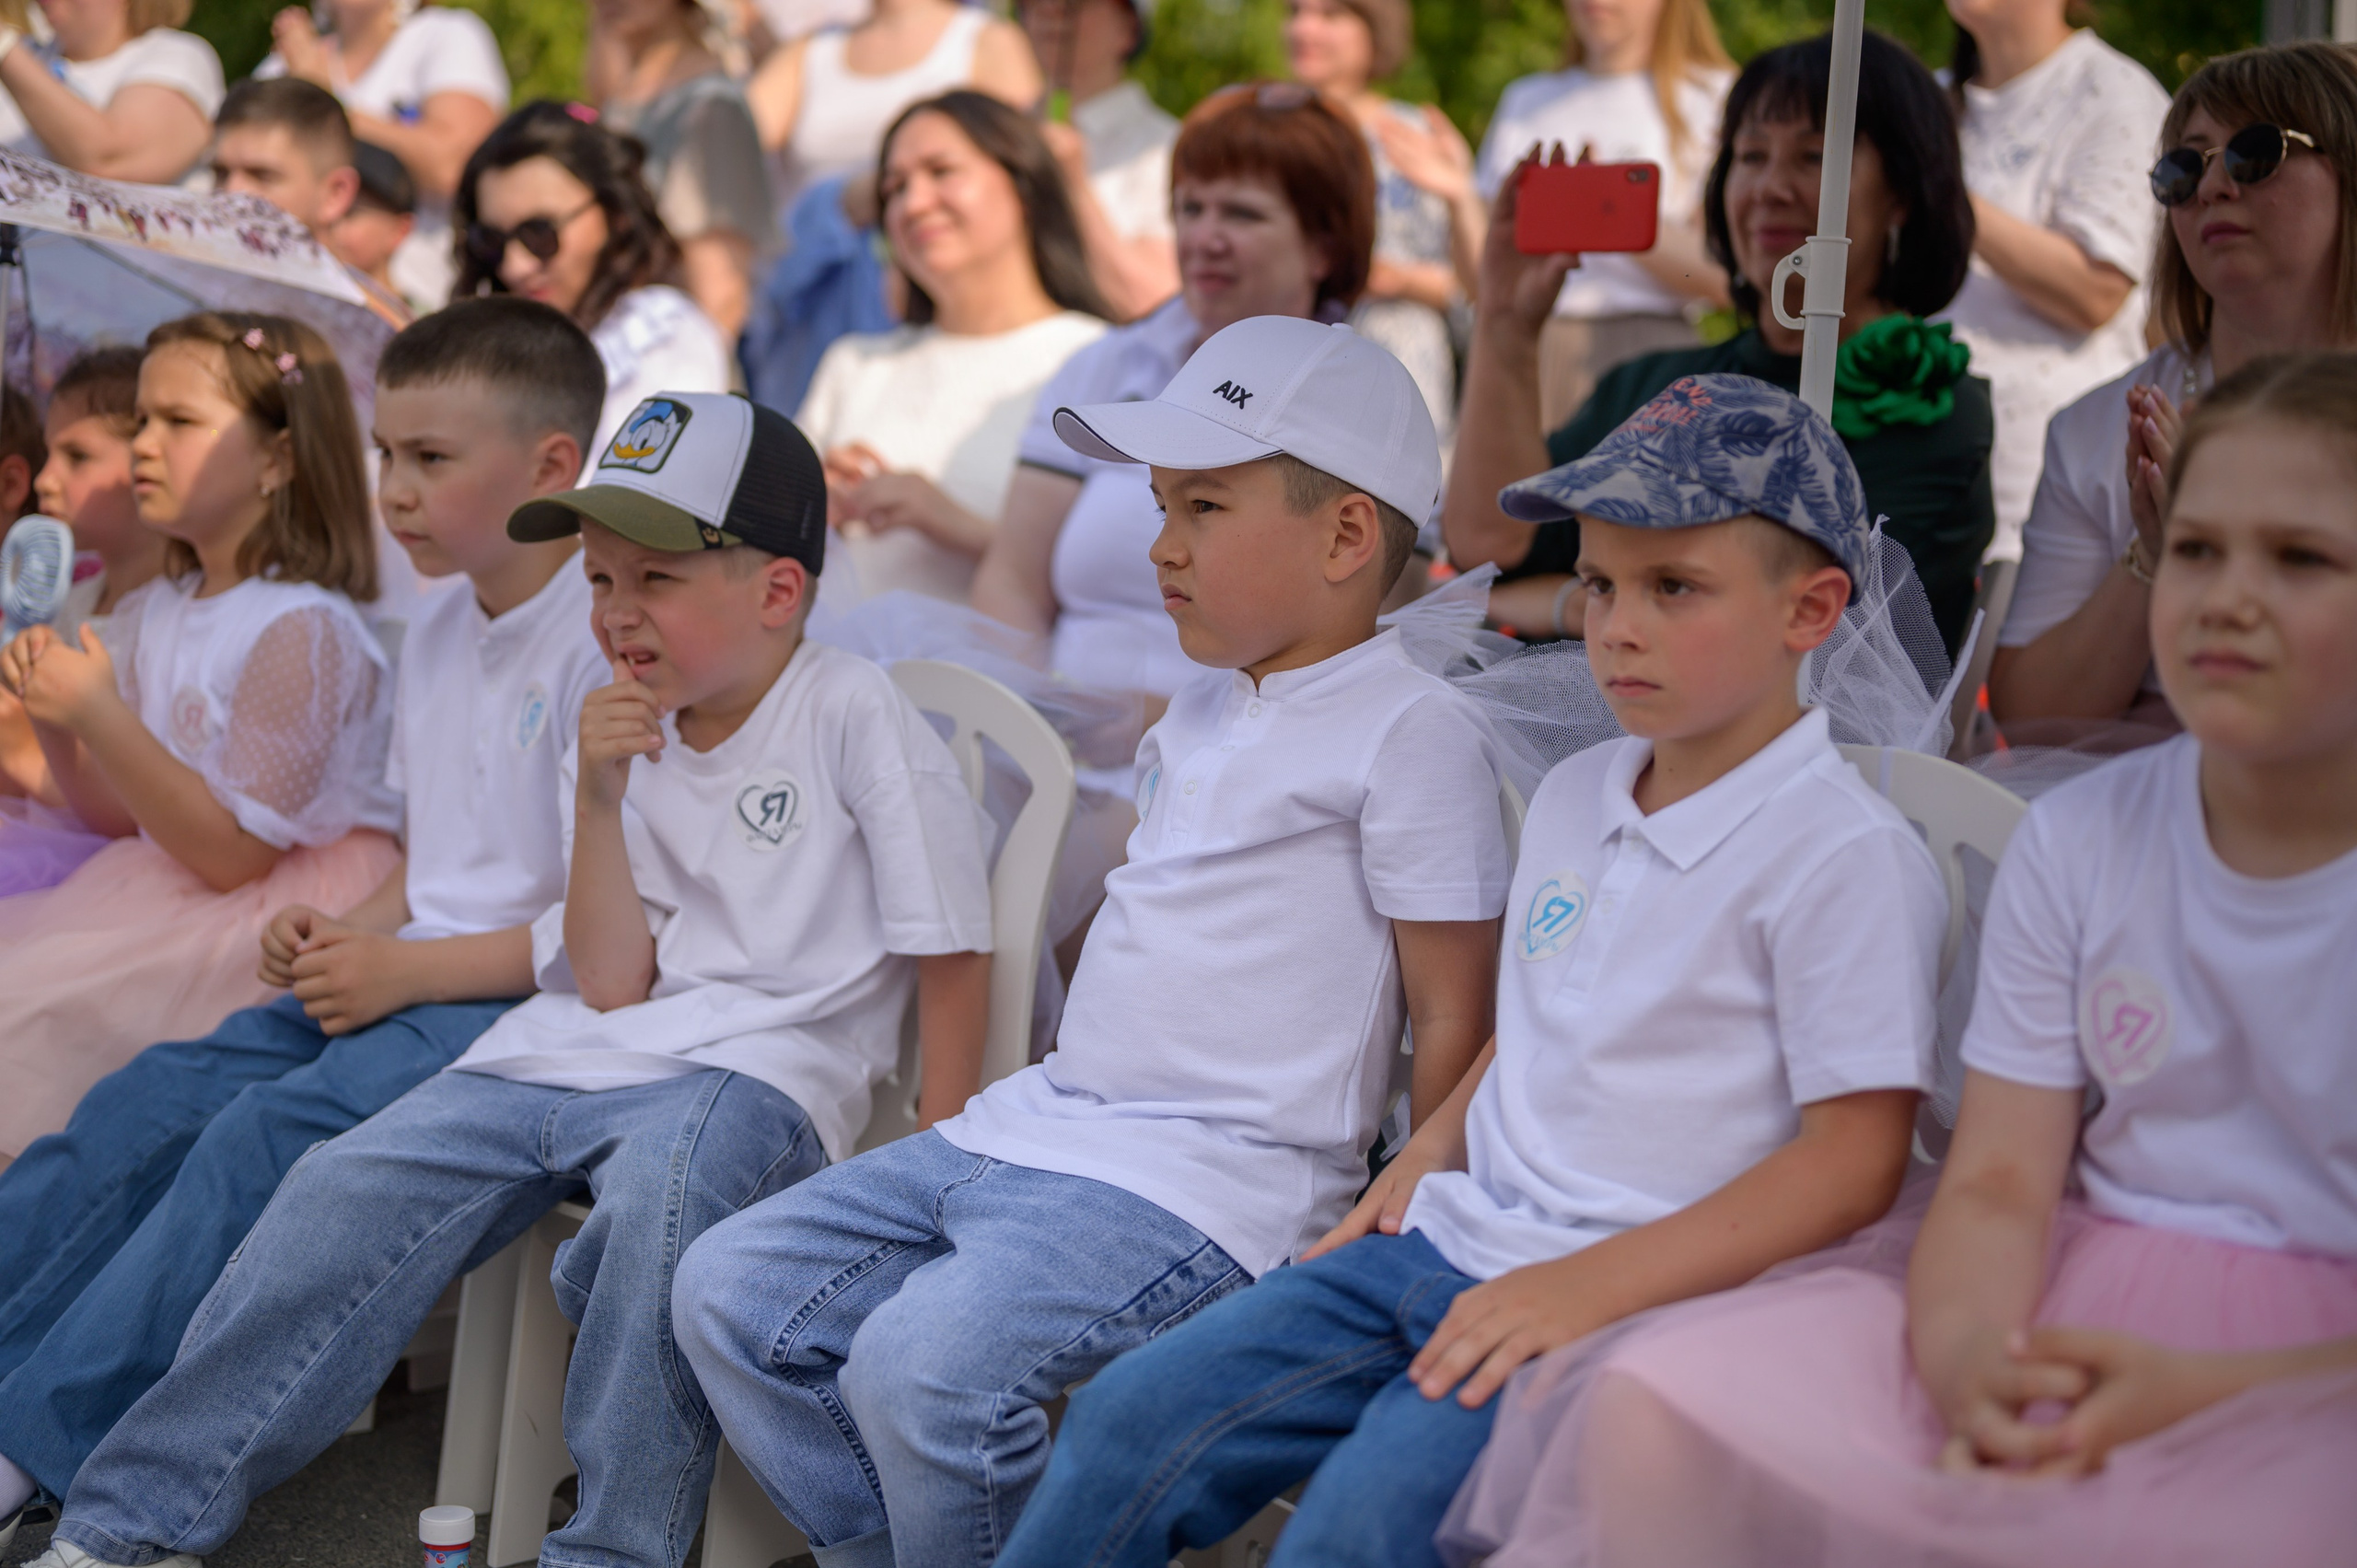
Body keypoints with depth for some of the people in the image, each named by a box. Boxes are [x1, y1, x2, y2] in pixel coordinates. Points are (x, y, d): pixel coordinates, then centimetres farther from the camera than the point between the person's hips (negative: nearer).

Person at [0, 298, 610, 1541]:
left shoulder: (613, 638, -13)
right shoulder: (439, 636, 16)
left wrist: (407, 971, -16)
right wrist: (345, 937, 3)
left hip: (534, 1010, -9)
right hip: (411, 979, 9)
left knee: (269, 1136, -26)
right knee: (146, 1100, -10)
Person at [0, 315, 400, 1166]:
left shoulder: (302, 630, -17)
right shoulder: (155, 615, 8)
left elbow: (236, 855, -19)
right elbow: (119, 816, 14)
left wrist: (101, 718, -23)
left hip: (288, 905, -8)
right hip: (164, 887, 9)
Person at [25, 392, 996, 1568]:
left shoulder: (853, 715, -4)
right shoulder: (622, 736, 14)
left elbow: (954, 954, -3)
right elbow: (612, 985, 4)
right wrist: (600, 800, -7)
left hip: (758, 1065, -6)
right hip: (581, 1047, 6)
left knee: (657, 1192, -38)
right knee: (349, 1190, -11)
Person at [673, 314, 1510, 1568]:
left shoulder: (1410, 729, -9)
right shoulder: (1203, 713, 18)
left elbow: (1455, 1019, -10)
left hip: (1210, 1181, -9)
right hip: (1034, 1125, 9)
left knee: (920, 1362, -30)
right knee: (727, 1294, 2)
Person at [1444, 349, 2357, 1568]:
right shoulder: (2078, 841, 7)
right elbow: (1996, 1182, 0)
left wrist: (2202, 1390, -24)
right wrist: (1969, 1363, -23)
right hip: (2062, 1305, 4)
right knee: (1657, 1405, -17)